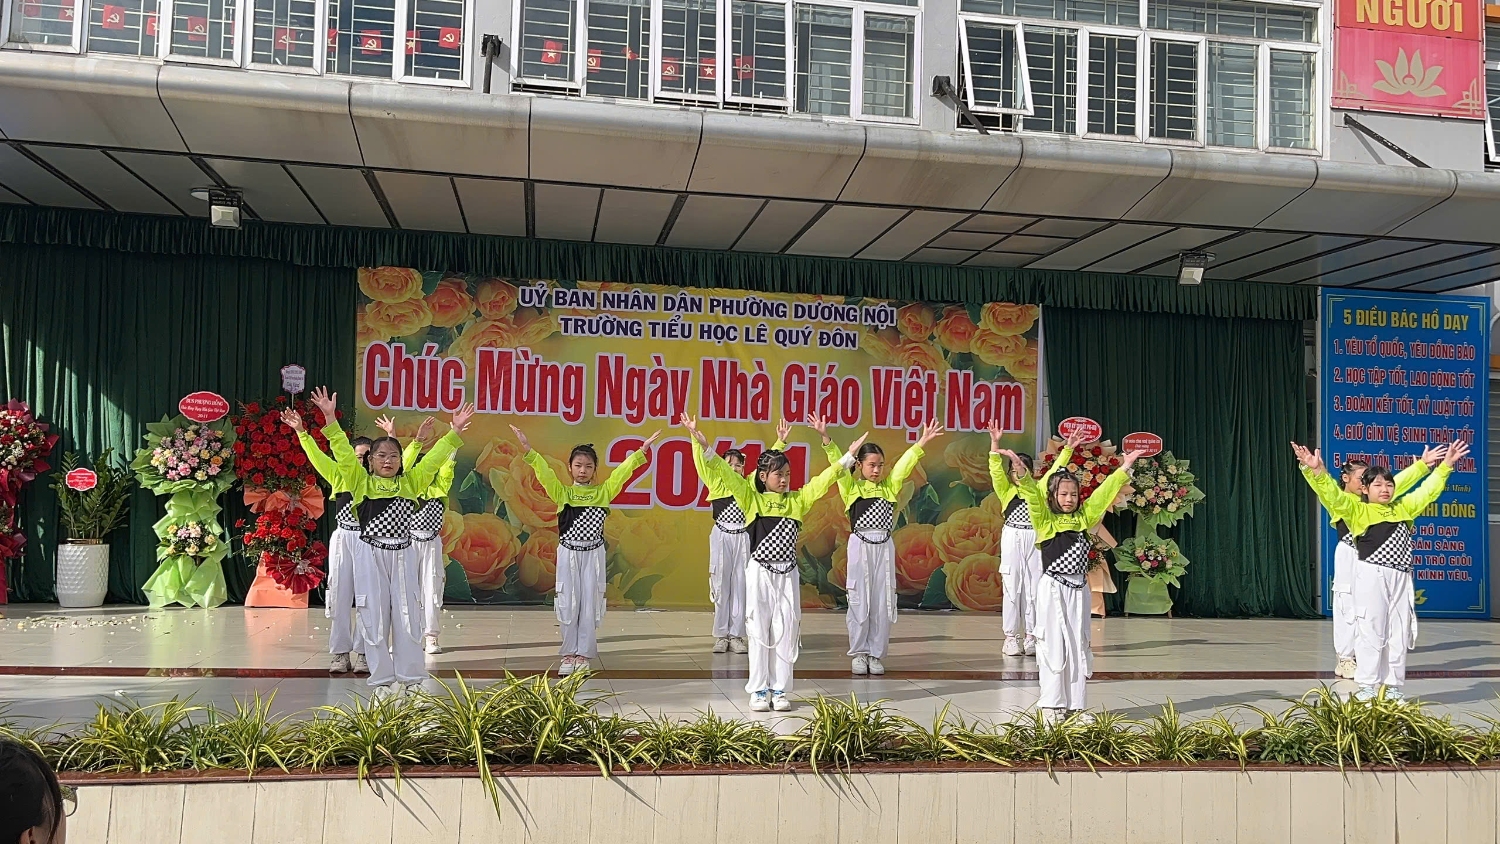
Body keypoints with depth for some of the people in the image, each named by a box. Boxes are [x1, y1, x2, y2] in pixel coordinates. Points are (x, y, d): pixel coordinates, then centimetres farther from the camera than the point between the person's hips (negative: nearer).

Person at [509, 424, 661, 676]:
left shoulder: (603, 492, 4)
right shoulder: (562, 493, 1)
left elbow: (622, 472, 0)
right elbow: (544, 472, -9)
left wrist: (641, 451, -8)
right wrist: (528, 450, -20)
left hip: (593, 555, 1)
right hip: (568, 554, -1)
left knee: (590, 605, 2)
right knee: (568, 605, 2)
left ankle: (583, 655, 10)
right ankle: (568, 655, 12)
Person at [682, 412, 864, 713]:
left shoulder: (798, 501, 8)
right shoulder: (751, 499, -1)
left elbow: (824, 480, 8)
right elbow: (724, 471, -8)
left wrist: (848, 457, 0)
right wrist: (701, 443, -17)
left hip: (788, 574, 3)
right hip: (759, 573, -3)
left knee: (786, 631, 4)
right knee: (759, 630, 2)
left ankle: (779, 689, 13)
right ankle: (759, 690, 10)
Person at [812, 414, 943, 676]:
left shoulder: (889, 486, 10)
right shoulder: (851, 487, 1)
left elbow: (906, 463, 6)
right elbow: (837, 461, -10)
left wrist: (923, 441, -2)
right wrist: (825, 437, -22)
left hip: (884, 547, 3)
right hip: (860, 546, -3)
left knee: (883, 602, 4)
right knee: (860, 602, 0)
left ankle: (876, 654, 13)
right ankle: (858, 653, 11)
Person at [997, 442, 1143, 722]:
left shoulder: (1084, 517, 9)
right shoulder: (1045, 520, -4)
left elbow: (1104, 493, 11)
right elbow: (1032, 494, -18)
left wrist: (1124, 468, 8)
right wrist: (1020, 471, -33)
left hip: (1078, 590, 5)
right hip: (1052, 590, -5)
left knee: (1078, 647, 7)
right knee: (1053, 647, -2)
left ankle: (1076, 706, 14)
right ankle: (1052, 706, 4)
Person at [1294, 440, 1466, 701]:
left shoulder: (1403, 508, 17)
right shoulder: (1357, 510, 1)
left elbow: (1428, 490, 26)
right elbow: (1332, 495, -13)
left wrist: (1445, 465, 21)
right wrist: (1317, 471, -29)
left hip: (1400, 578, 5)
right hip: (1371, 577, -5)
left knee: (1398, 633, 7)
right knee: (1370, 631, -4)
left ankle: (1393, 687, 13)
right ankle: (1367, 687, 1)